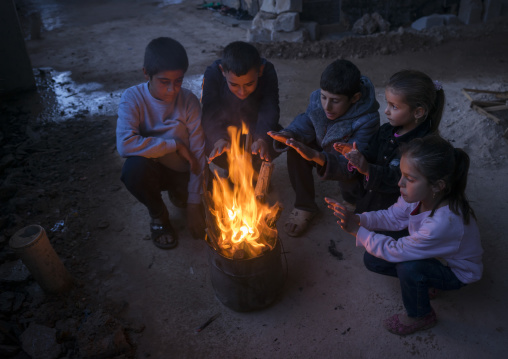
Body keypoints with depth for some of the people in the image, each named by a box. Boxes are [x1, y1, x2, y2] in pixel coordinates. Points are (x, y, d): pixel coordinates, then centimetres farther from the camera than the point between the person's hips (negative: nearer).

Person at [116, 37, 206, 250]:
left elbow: (198, 153, -14)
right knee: (134, 167, -36)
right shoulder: (133, 98, -18)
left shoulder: (189, 101, -14)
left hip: (182, 171, 1)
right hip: (152, 169, -1)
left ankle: (177, 192, 18)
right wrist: (175, 145, -29)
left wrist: (195, 202, -16)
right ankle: (158, 214, -4)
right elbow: (125, 144, -34)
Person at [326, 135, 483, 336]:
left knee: (408, 267, -35)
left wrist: (357, 230, -31)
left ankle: (421, 317, -4)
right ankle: (423, 282, 14)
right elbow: (394, 217, -9)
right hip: (430, 253, 6)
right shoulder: (419, 194, -23)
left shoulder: (443, 222, -43)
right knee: (372, 260, -5)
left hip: (456, 272, -6)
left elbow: (396, 251, -34)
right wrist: (358, 219, -26)